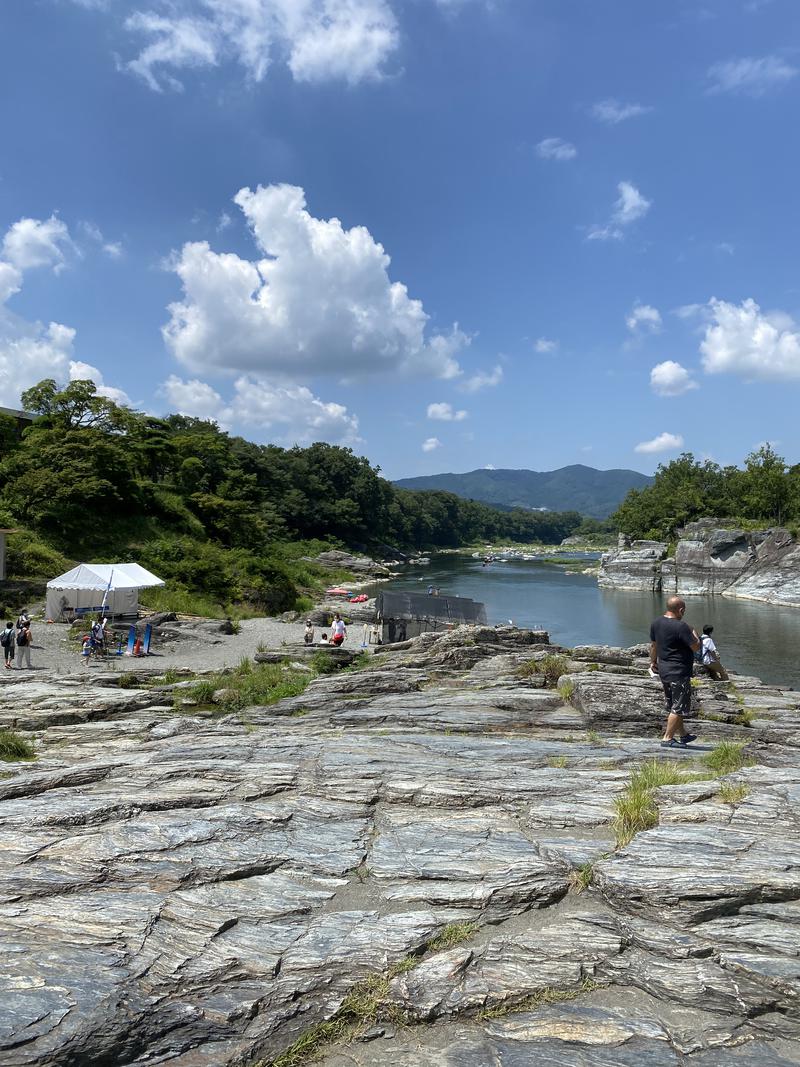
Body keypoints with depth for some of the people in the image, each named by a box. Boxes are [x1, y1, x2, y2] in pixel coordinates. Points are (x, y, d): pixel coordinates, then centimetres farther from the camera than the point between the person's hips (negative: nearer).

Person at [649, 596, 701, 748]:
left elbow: (653, 645, 14)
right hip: (679, 672, -9)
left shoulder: (657, 623, 4)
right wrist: (693, 632, 2)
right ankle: (667, 738, 4)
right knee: (678, 707, 1)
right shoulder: (681, 626, -22)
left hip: (663, 670, 9)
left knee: (672, 705, 19)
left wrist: (653, 662, 27)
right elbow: (696, 647, -16)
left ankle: (682, 734, 34)